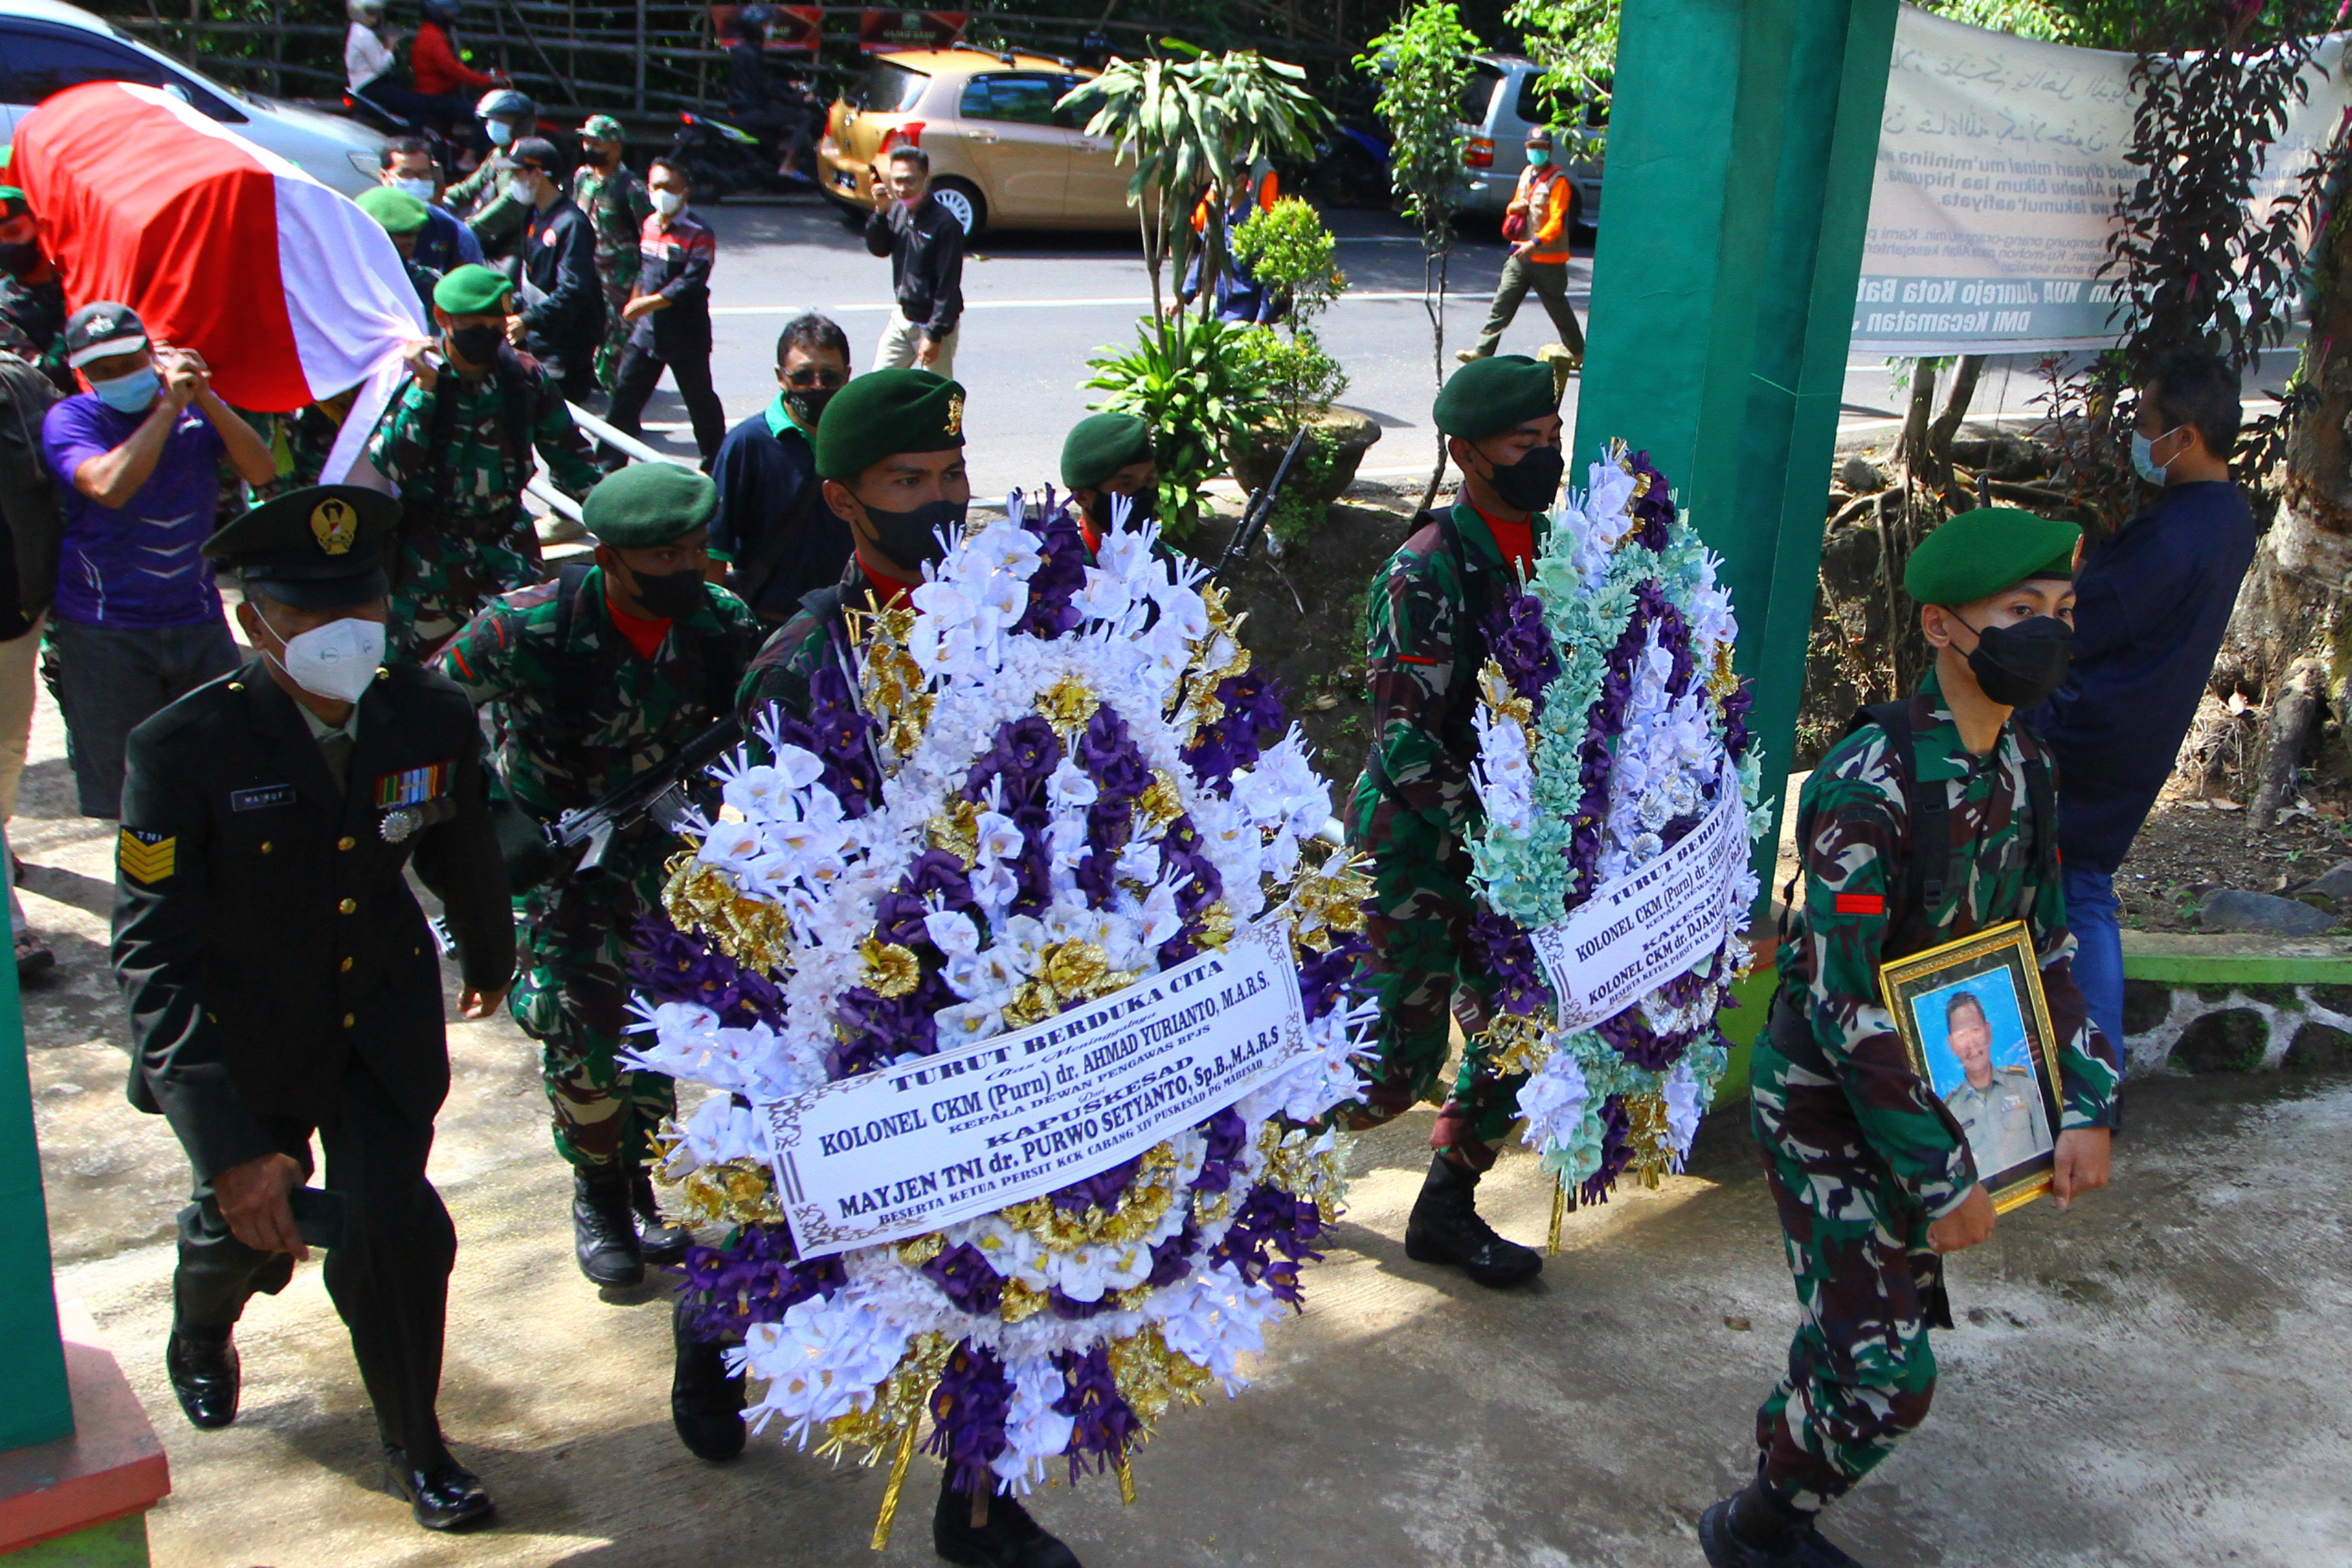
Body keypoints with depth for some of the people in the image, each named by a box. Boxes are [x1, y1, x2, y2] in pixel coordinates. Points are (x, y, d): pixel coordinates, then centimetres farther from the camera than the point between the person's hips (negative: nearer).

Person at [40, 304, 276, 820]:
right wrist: (169, 406, -23)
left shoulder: (197, 410, 4)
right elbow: (109, 485, -28)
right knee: (129, 788, 5)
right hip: (104, 635, -3)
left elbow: (262, 472, -12)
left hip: (198, 619, 3)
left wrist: (204, 397, -21)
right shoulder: (70, 419, -7)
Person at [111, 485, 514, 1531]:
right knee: (247, 1227, 15)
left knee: (393, 1225, -6)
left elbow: (464, 855, 6)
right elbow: (153, 956, -27)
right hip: (244, 1036, -1)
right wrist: (226, 1144, -34)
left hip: (384, 1016, 2)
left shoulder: (432, 718, -15)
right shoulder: (184, 748, -26)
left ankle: (415, 1448, 23)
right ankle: (201, 1336, 57)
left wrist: (489, 957, 25)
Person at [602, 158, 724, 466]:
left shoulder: (698, 234, -15)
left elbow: (691, 284, -23)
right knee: (625, 393, 7)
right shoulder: (649, 225, 8)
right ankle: (610, 462, 16)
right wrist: (635, 302, 12)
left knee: (700, 400, 8)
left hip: (686, 335, -6)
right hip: (647, 331, 6)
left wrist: (650, 302, -28)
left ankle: (715, 463, 25)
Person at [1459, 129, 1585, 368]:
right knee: (1502, 304, 0)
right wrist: (1515, 207, -1)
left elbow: (1558, 220, -21)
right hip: (1521, 254, 6)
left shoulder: (1558, 181, -11)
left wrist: (1535, 243, -34)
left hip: (1548, 260, -6)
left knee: (1559, 310, 6)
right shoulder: (1526, 174, 12)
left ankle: (1577, 352, 23)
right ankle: (1483, 351, -1)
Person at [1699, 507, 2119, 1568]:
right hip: (1830, 1102, -8)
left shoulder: (2025, 771, 0)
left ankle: (1792, 1431, 48)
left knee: (1890, 1304, 21)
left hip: (1933, 1091, 8)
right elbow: (1843, 1003, -26)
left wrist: (2084, 1106, 2)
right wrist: (1944, 1175, -23)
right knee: (1889, 1373, -5)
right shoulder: (1868, 784, -26)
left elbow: (2041, 950, 11)